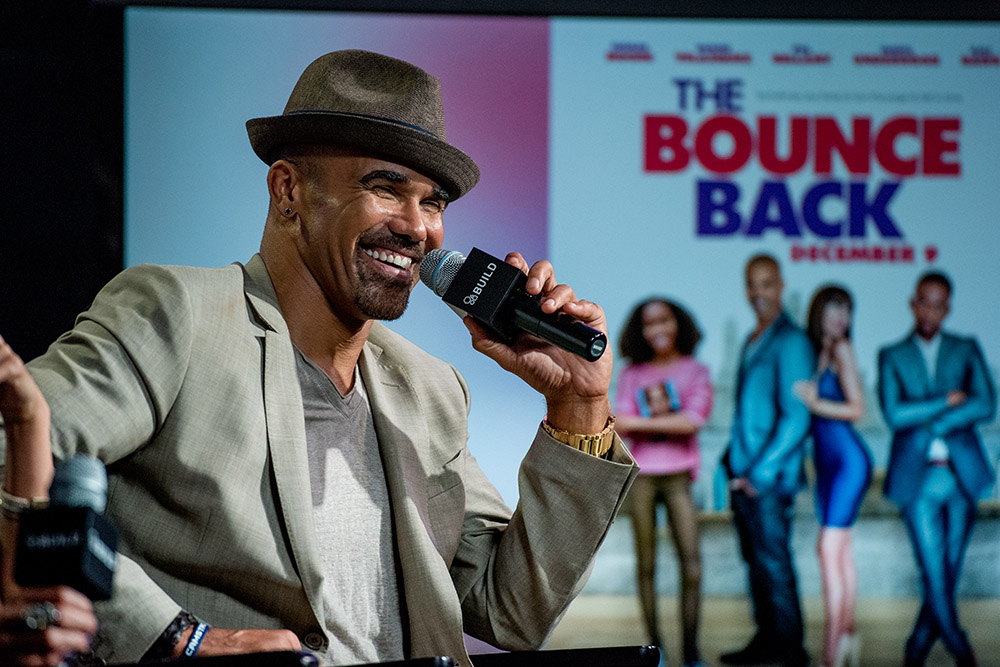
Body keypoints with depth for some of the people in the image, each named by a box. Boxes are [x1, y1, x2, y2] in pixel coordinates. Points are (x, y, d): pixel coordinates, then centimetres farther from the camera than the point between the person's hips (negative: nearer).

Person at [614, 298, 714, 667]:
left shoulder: (696, 372, 6)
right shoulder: (632, 374, 10)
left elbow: (692, 421, -9)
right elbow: (621, 425, 1)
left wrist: (640, 422, -8)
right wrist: (664, 420, -14)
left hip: (678, 475, -1)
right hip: (641, 474, 1)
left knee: (691, 564, -11)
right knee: (646, 563, 2)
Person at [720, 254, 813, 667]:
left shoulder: (790, 342, -11)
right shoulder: (753, 342, 16)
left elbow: (796, 418, -15)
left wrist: (761, 472, -16)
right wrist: (734, 460, 13)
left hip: (770, 477, -8)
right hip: (744, 473, 8)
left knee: (773, 562, -5)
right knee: (755, 560, 13)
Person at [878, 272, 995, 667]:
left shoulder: (966, 350, 10)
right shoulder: (892, 356, 8)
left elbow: (986, 406, -5)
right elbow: (894, 414, -7)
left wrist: (929, 424, -10)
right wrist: (948, 402, -8)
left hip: (962, 475, 2)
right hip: (918, 479, -2)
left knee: (947, 575, 4)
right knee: (935, 575, -8)